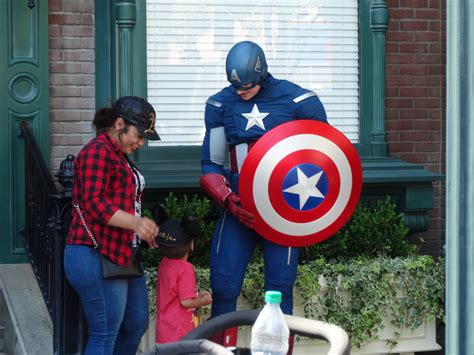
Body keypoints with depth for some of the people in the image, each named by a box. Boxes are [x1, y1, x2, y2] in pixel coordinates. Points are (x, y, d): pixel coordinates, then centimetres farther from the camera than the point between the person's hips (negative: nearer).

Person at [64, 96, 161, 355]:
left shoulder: (120, 156, 21)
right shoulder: (98, 151, -11)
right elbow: (94, 202, -22)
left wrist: (144, 231, 13)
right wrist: (135, 222, -32)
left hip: (123, 255, 11)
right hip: (96, 256, -11)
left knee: (136, 326, 15)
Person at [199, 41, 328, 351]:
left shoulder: (298, 101, -5)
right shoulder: (221, 105, 3)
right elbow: (211, 165, 8)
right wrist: (228, 200, -10)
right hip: (239, 208, 2)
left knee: (280, 291, -1)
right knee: (223, 288, -3)